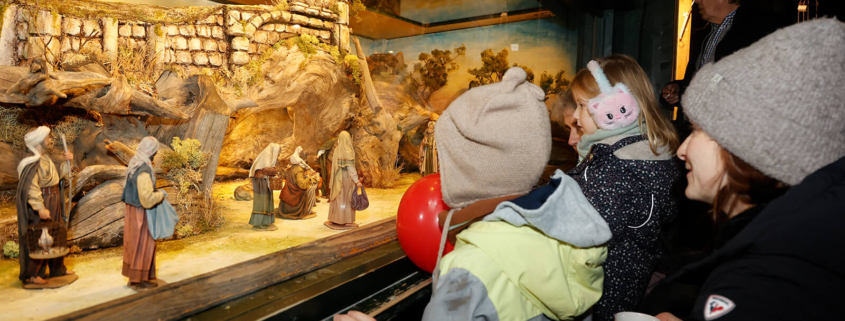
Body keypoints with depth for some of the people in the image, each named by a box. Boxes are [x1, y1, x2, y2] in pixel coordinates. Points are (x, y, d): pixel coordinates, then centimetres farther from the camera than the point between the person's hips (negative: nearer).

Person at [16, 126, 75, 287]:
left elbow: (56, 176, 18)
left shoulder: (45, 158, 9)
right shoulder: (33, 162, -20)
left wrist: (66, 162, 7)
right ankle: (30, 275, 12)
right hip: (42, 202, -9)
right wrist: (40, 208, -30)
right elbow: (30, 187, -26)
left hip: (53, 201, 9)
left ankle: (57, 268, 30)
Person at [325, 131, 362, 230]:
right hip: (346, 178, -7)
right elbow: (350, 167, -19)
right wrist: (357, 181, -16)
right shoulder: (347, 151, -16)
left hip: (337, 178, 7)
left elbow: (334, 165, 10)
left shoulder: (337, 149, 6)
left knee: (337, 198, 12)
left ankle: (335, 220, 18)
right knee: (346, 199, -1)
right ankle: (344, 221, 2)